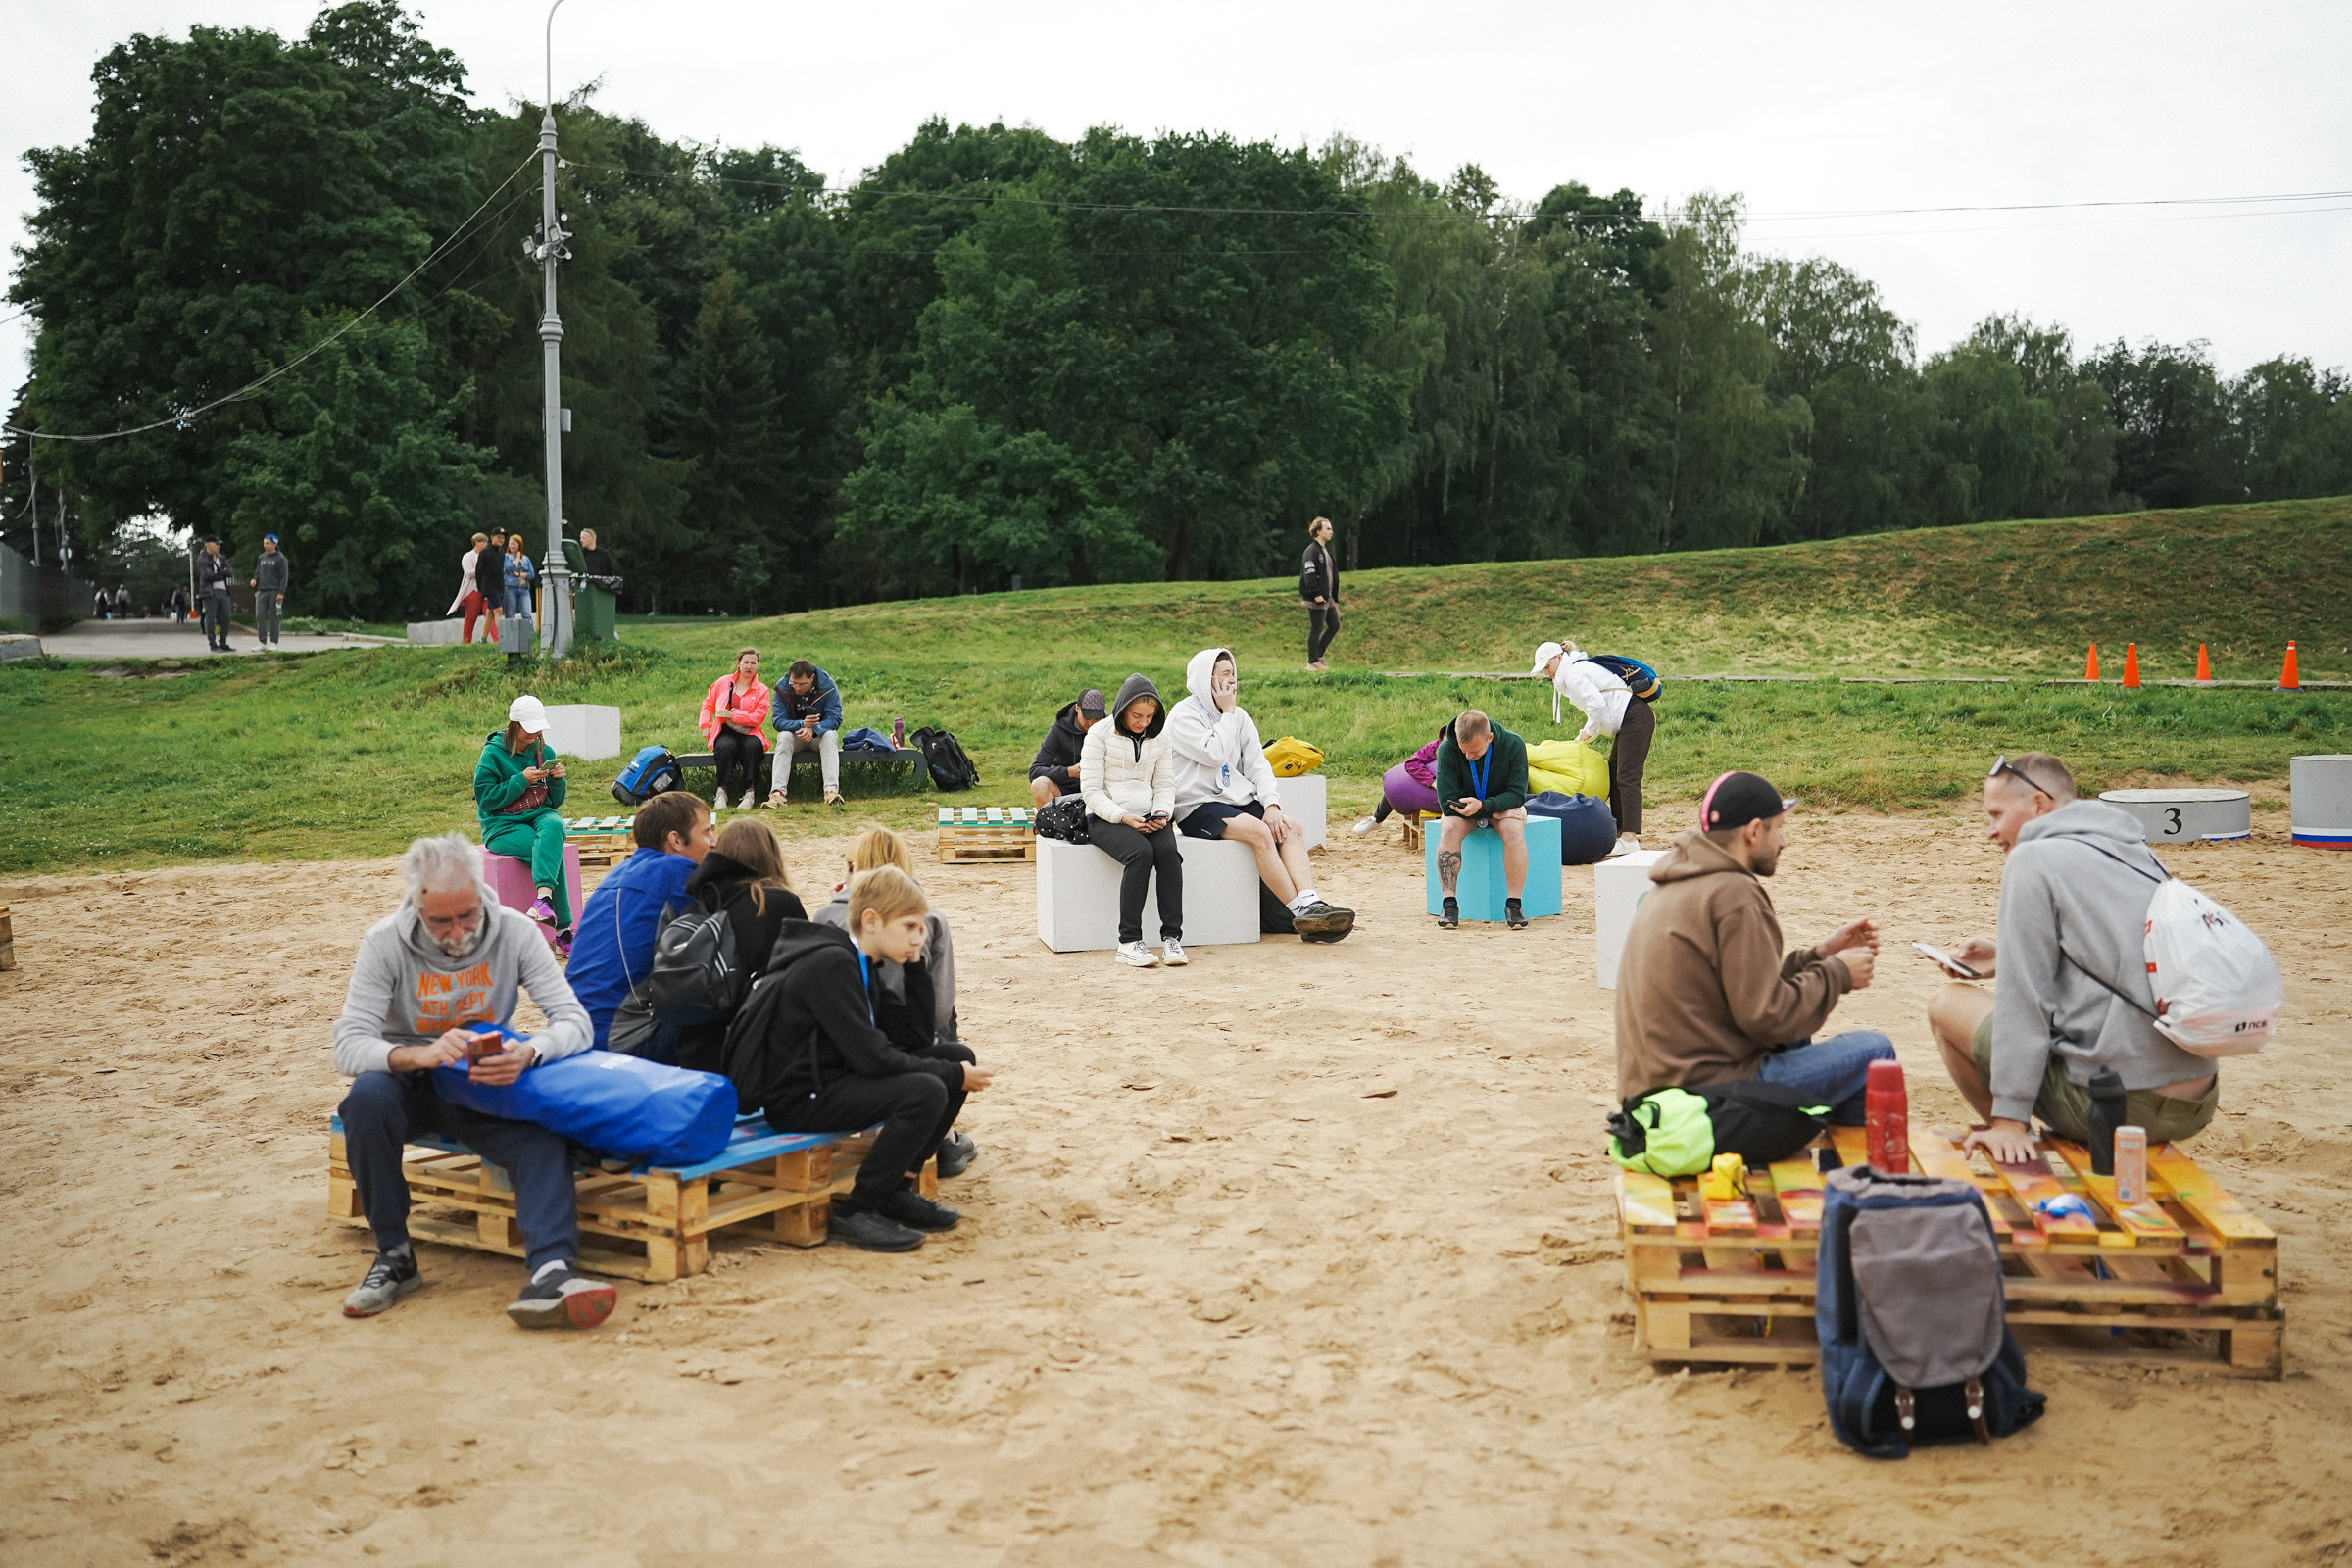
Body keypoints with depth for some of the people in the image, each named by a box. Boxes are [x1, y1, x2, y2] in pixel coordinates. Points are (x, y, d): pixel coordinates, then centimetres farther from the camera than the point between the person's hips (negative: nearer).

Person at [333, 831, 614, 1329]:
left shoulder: (514, 933, -11)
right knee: (367, 1096, -34)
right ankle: (394, 1255, -18)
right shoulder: (385, 943, -13)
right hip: (410, 1084, 0)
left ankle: (551, 1272, -48)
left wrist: (530, 1052, -39)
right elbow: (348, 1046, -21)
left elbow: (574, 1020, -15)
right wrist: (419, 1055, -42)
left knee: (545, 1129, -31)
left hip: (485, 1087, 0)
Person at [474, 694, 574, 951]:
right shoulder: (493, 753, -4)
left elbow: (554, 803, 12)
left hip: (539, 815, 4)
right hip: (502, 825, -4)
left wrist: (557, 779, -8)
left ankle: (544, 897, -51)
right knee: (554, 854, -30)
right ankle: (563, 931, -33)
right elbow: (486, 798, -9)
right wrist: (521, 781, -15)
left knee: (553, 826, -36)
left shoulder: (545, 752, 10)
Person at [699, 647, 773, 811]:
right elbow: (708, 704, 20)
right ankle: (721, 792, -33)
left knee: (753, 746, -36)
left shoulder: (762, 690, 6)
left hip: (749, 732, 0)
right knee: (727, 746, -36)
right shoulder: (723, 682, 11)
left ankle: (749, 792, -33)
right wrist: (705, 726, 5)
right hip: (725, 732, 0)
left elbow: (758, 718, -5)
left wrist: (732, 715, -13)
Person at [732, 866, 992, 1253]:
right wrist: (953, 1076, -16)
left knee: (961, 1057, 5)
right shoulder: (831, 964, -19)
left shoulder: (854, 963, 11)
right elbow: (872, 1058, -24)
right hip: (797, 1100, -10)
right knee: (925, 1092, -28)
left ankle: (897, 1190, 8)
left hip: (831, 1079, 10)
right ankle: (852, 1212, -14)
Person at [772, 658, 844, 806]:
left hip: (820, 734, -1)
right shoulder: (783, 688, -13)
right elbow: (779, 722, -18)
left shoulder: (827, 685, -16)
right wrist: (801, 724, -37)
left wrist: (813, 729, -39)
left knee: (830, 735, -33)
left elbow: (835, 718, -22)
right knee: (784, 737, -31)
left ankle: (832, 790, -46)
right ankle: (777, 792, -43)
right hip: (794, 734, 1)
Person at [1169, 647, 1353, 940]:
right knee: (1259, 832, -30)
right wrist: (1228, 712, -9)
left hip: (1238, 801, 7)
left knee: (1292, 829, -17)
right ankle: (1301, 913, -30)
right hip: (1198, 807, -7)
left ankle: (1311, 903, -33)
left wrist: (1272, 804, -8)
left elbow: (1257, 764, 9)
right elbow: (1215, 754, -20)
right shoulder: (1184, 715, -5)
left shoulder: (1239, 717, 16)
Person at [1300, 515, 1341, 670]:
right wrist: (1316, 594, -30)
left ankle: (1318, 655, 22)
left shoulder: (1325, 550, 19)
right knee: (1316, 629, -3)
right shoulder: (1312, 551, -13)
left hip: (1328, 597, 10)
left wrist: (1335, 598, 23)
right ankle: (1313, 662, 6)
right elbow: (1309, 574, -22)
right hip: (1317, 599, -10)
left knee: (1334, 625, 13)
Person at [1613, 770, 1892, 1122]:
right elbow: (1768, 1017, -17)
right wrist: (1836, 973, -3)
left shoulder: (1672, 887, 12)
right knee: (1873, 1050, -2)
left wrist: (1818, 955, 15)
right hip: (1706, 1088, -10)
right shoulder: (1734, 894, -16)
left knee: (1794, 1039, 32)